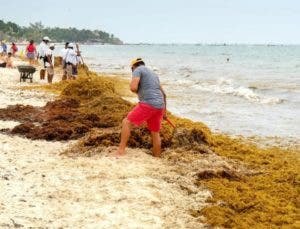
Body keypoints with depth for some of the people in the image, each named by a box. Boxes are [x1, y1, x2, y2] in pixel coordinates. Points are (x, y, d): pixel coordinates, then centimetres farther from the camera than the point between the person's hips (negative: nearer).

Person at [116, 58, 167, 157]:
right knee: (155, 133, 20)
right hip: (159, 106, 7)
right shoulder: (153, 74, 27)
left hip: (148, 104, -7)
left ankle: (120, 151, -6)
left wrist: (139, 92, 10)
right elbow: (163, 94, 33)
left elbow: (133, 88, -14)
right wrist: (164, 110, 43)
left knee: (126, 122, 1)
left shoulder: (138, 70, 3)